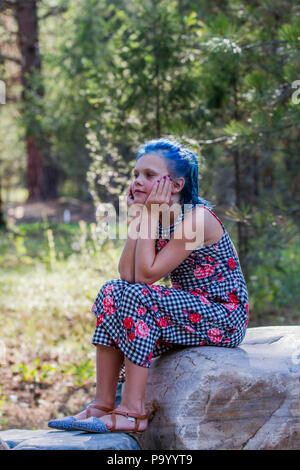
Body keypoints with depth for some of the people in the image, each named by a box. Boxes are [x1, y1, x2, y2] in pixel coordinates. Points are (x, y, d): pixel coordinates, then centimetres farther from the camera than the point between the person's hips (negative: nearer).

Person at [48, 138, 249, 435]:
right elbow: (127, 274, -7)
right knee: (112, 292, -7)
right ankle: (103, 404, -9)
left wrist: (151, 215, -19)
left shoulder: (196, 219, -19)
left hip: (224, 320, -8)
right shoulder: (158, 218, 7)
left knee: (136, 296, -26)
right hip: (189, 308, 9)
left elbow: (146, 275, -23)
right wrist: (139, 216, -7)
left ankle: (133, 412, -23)